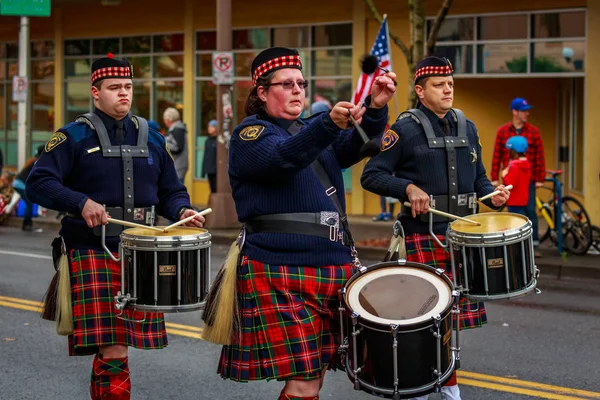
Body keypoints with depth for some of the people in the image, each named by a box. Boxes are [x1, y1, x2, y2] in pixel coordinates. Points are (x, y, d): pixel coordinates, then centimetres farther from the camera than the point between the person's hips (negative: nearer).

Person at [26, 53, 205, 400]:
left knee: (114, 349, 10)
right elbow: (38, 183, -7)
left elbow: (171, 191, 19)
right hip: (93, 254, -4)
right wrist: (81, 202, -22)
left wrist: (182, 211, -4)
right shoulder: (74, 137, 0)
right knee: (113, 352, -13)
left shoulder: (152, 138, 15)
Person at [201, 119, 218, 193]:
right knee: (212, 190, 7)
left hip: (217, 171, -6)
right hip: (209, 171, 6)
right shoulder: (208, 141, 14)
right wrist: (203, 172, 15)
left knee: (217, 190, -8)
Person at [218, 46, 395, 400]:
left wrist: (375, 108, -19)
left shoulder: (312, 129, 19)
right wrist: (331, 124, -40)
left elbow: (355, 147, 1)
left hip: (333, 268, 7)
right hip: (280, 275, -7)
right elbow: (285, 157, -23)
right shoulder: (250, 134, -2)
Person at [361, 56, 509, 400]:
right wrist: (408, 188, -21)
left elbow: (478, 176, 21)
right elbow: (371, 176, -7)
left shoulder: (467, 128, 12)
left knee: (455, 310, 10)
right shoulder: (404, 130, -5)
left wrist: (492, 195, 0)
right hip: (423, 235, -5)